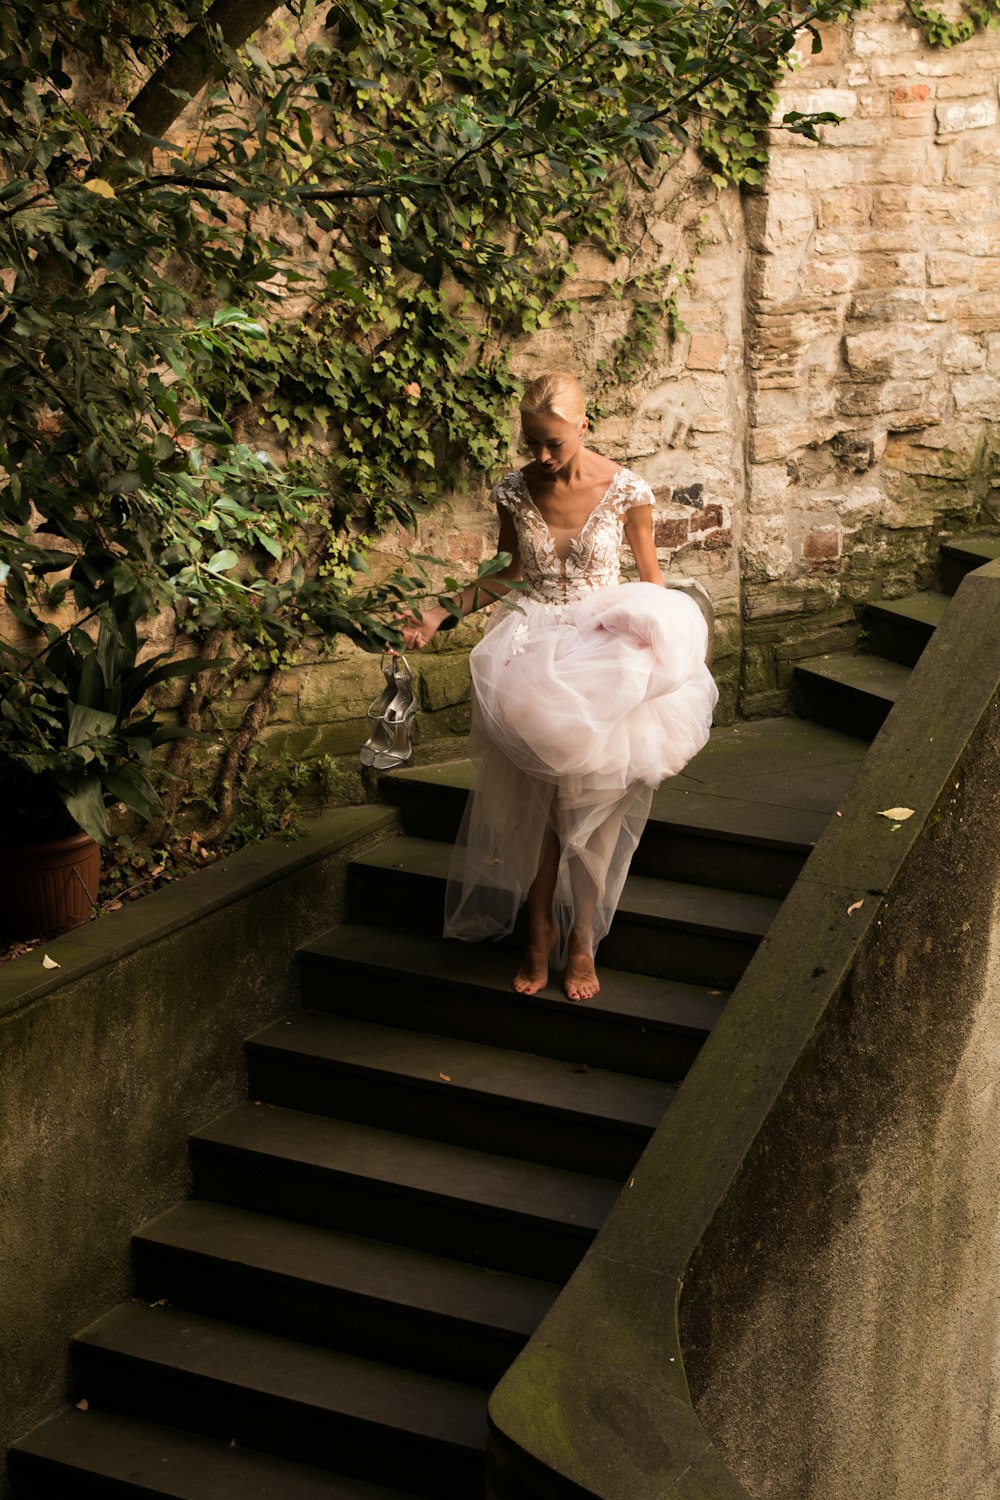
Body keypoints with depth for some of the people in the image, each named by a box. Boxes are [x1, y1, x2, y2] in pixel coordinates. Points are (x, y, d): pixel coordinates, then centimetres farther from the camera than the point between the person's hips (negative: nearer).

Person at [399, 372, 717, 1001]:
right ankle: (541, 930, 17)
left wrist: (662, 633, -8)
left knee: (592, 795, -3)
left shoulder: (625, 490, -8)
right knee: (533, 799, 0)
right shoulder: (514, 491, -2)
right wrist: (442, 614, 2)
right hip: (532, 650, 2)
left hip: (604, 649, -2)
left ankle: (582, 937, 13)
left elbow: (650, 573, 5)